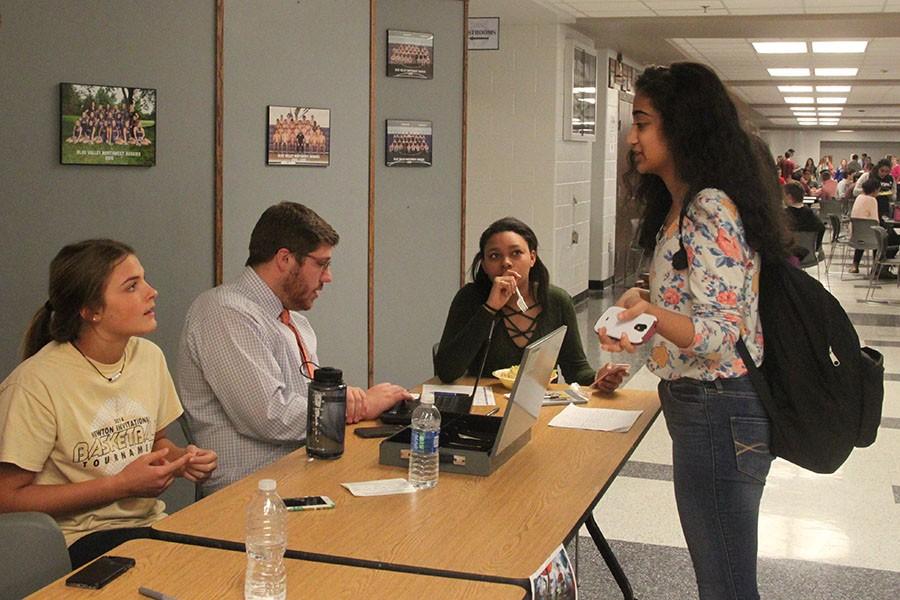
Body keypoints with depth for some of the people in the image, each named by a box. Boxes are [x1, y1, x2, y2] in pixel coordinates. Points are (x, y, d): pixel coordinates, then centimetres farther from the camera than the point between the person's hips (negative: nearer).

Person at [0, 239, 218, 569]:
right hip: (80, 541, -7)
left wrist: (181, 458, -4)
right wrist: (120, 485, -18)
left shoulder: (149, 356, 4)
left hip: (149, 523, 7)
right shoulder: (36, 382, -17)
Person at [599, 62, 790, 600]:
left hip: (718, 413, -10)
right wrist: (645, 318, 24)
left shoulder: (711, 208, -19)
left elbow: (722, 334, -25)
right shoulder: (681, 208, 12)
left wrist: (654, 315, -40)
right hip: (707, 408, 10)